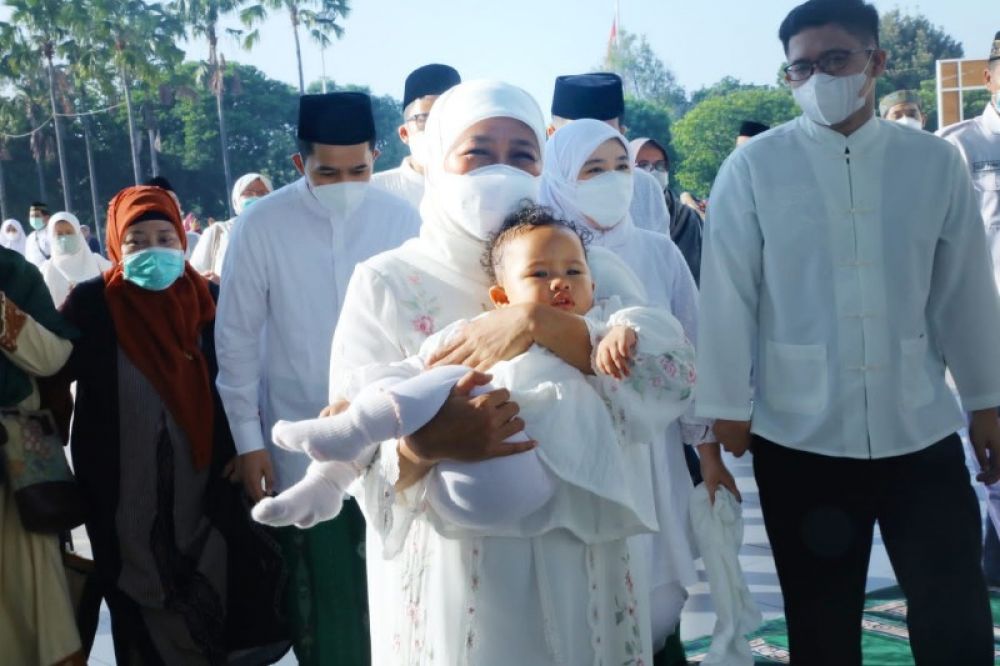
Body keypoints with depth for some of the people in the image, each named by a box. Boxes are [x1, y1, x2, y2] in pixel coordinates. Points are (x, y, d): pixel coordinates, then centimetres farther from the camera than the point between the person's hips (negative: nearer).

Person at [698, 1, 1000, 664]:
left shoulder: (935, 161, 2)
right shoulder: (754, 167, -5)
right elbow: (727, 291, -4)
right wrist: (728, 407, -3)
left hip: (921, 429, 2)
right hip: (798, 435, -1)